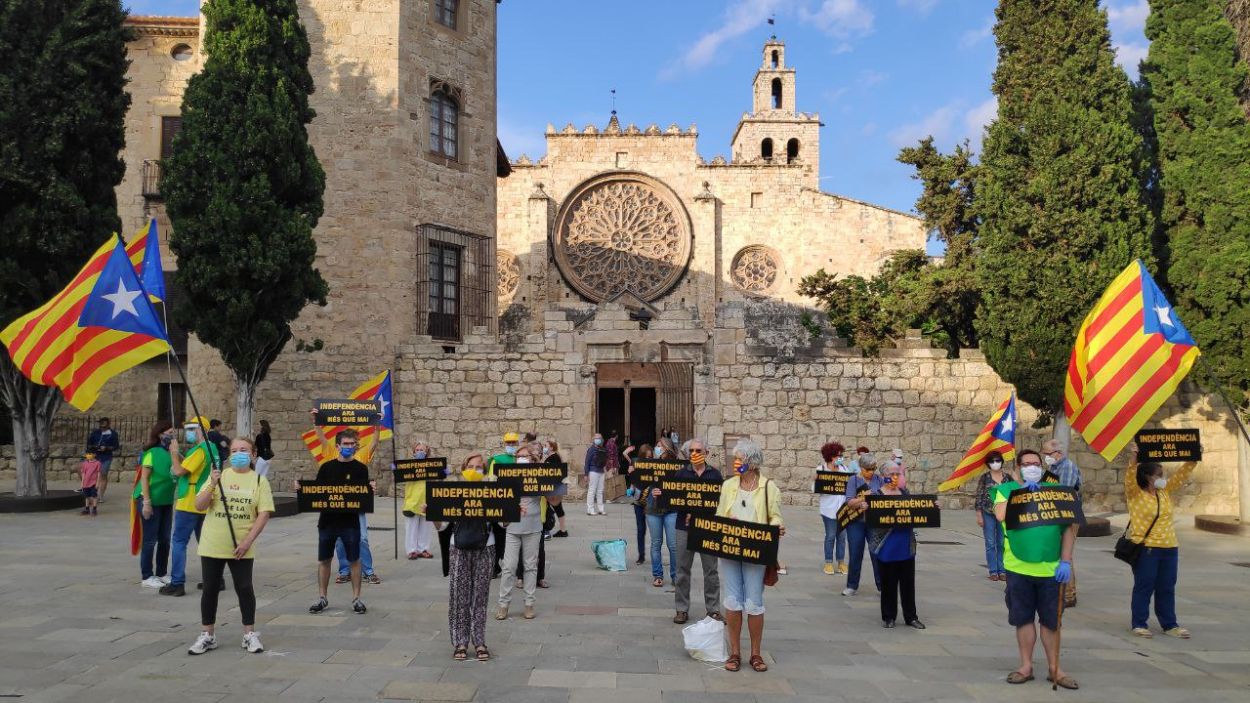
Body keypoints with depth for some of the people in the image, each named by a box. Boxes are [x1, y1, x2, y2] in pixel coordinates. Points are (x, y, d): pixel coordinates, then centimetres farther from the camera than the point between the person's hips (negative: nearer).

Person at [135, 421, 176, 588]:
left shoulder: (170, 452, 7)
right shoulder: (151, 452, -13)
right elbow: (144, 478, -15)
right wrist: (146, 502, -18)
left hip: (166, 502, 7)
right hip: (151, 501, -7)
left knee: (164, 540, 13)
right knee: (150, 540, 1)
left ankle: (162, 573, 24)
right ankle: (147, 576, 10)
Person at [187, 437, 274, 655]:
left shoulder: (259, 480, -1)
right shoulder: (218, 476, 3)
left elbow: (264, 513, -5)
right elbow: (199, 506, -3)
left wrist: (248, 541, -14)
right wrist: (213, 485, -20)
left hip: (242, 548, -1)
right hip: (212, 545, 1)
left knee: (244, 588, 3)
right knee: (210, 589, 8)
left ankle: (250, 635, 15)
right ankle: (208, 635, 21)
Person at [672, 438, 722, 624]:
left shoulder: (715, 474, 3)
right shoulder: (681, 474, 5)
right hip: (684, 527, 1)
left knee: (710, 570, 6)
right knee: (682, 569, 5)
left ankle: (713, 609, 17)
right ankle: (682, 609, 15)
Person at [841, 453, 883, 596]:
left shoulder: (878, 479, 3)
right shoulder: (853, 480, -4)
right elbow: (850, 503, -12)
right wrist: (863, 498, -28)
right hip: (856, 522, -1)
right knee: (855, 555, 6)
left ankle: (882, 585, 14)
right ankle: (852, 586, 18)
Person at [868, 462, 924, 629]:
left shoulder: (905, 493, 10)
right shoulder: (876, 495, -6)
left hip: (906, 546, 5)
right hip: (887, 547, -4)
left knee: (908, 581, 9)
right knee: (889, 582, 4)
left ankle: (910, 616, 20)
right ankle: (888, 617, 17)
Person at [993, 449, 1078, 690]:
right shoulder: (1007, 489, 3)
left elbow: (1069, 527, 2)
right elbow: (1001, 515, -17)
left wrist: (1066, 561, -6)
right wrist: (1022, 492, -15)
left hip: (1051, 568, 1)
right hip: (1018, 568, -1)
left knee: (1051, 620, 9)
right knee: (1023, 618, 8)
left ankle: (1055, 668, 21)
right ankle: (1026, 666, 20)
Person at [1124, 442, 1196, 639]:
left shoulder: (1165, 491, 12)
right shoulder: (1135, 493, -8)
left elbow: (1182, 475, 13)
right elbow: (1130, 478, -26)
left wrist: (1192, 460, 2)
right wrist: (1133, 459, -39)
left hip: (1169, 547, 6)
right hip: (1145, 547, -6)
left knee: (1167, 588, 11)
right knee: (1144, 587, -1)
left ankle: (1169, 625, 20)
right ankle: (1139, 624, 8)